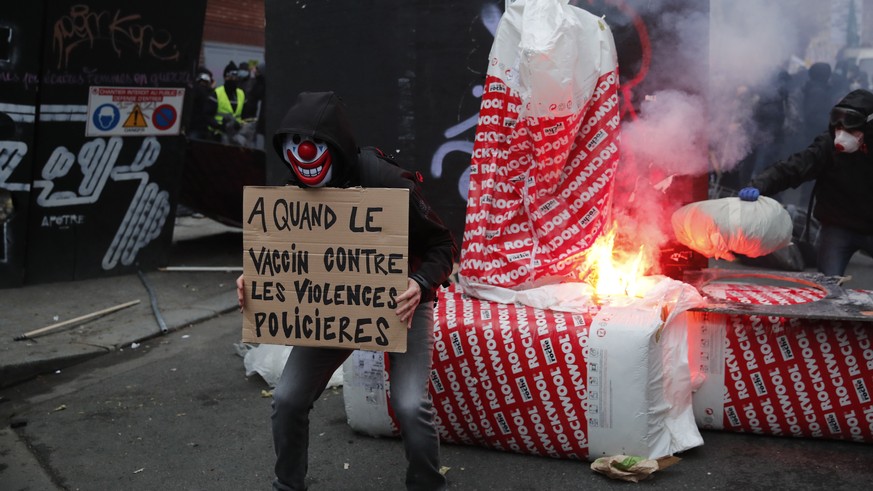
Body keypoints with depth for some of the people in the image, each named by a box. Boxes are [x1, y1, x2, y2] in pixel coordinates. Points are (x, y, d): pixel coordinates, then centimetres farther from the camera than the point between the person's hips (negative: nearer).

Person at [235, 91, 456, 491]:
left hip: (400, 301, -4)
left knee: (410, 404, -19)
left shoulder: (388, 183, -27)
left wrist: (420, 285, -38)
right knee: (287, 398, -1)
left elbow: (441, 245, -18)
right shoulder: (293, 193, -11)